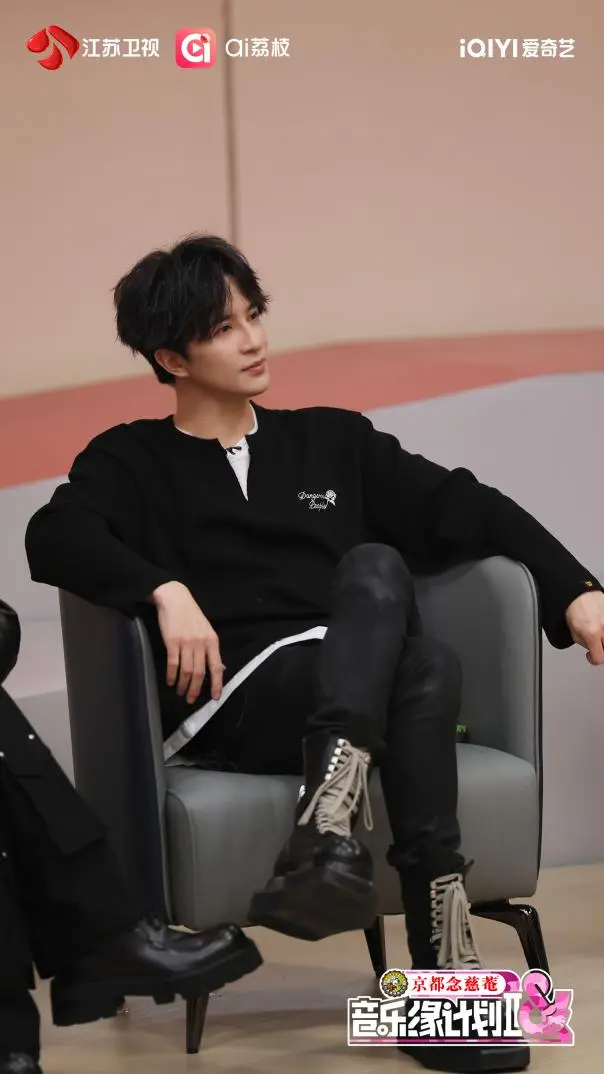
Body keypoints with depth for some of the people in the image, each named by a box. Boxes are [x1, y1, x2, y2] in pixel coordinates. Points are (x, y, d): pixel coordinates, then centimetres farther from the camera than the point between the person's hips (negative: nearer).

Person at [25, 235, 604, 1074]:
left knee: (384, 585, -32)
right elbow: (55, 539, -5)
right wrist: (165, 589, -22)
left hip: (359, 691, 3)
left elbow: (461, 508, 18)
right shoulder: (131, 462, 15)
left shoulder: (332, 441, 25)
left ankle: (329, 832, -49)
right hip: (234, 706, -3)